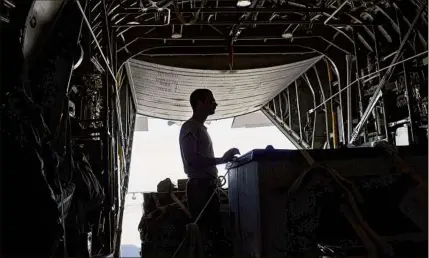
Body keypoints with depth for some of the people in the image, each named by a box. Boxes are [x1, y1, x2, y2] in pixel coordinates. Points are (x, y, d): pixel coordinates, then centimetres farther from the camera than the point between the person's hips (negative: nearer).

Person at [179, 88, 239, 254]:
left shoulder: (201, 128, 22)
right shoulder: (190, 127, -7)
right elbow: (191, 159, -19)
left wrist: (224, 160, 15)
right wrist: (222, 160, -17)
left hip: (208, 186, 9)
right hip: (199, 186, -9)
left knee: (215, 231, 9)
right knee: (205, 233, -9)